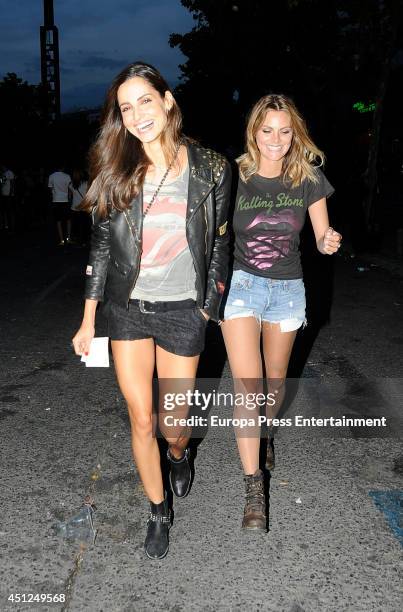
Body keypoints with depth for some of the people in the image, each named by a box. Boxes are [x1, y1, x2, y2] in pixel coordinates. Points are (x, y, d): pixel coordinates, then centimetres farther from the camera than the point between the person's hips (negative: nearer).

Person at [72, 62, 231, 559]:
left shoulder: (211, 169, -6)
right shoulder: (116, 169, -3)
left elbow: (219, 244, 3)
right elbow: (101, 243, 3)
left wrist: (208, 308, 2)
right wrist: (88, 320, 2)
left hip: (182, 312, -1)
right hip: (128, 310, 1)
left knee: (173, 426, 8)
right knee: (141, 421, 7)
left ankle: (179, 454, 48)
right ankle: (158, 512, 32)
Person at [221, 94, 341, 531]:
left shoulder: (309, 178, -4)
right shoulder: (234, 176, -8)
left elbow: (322, 237, 2)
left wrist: (330, 242, -22)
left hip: (288, 289, 3)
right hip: (241, 283, -2)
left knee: (276, 378, 19)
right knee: (247, 386, -12)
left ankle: (266, 433, 50)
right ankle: (253, 489, -1)